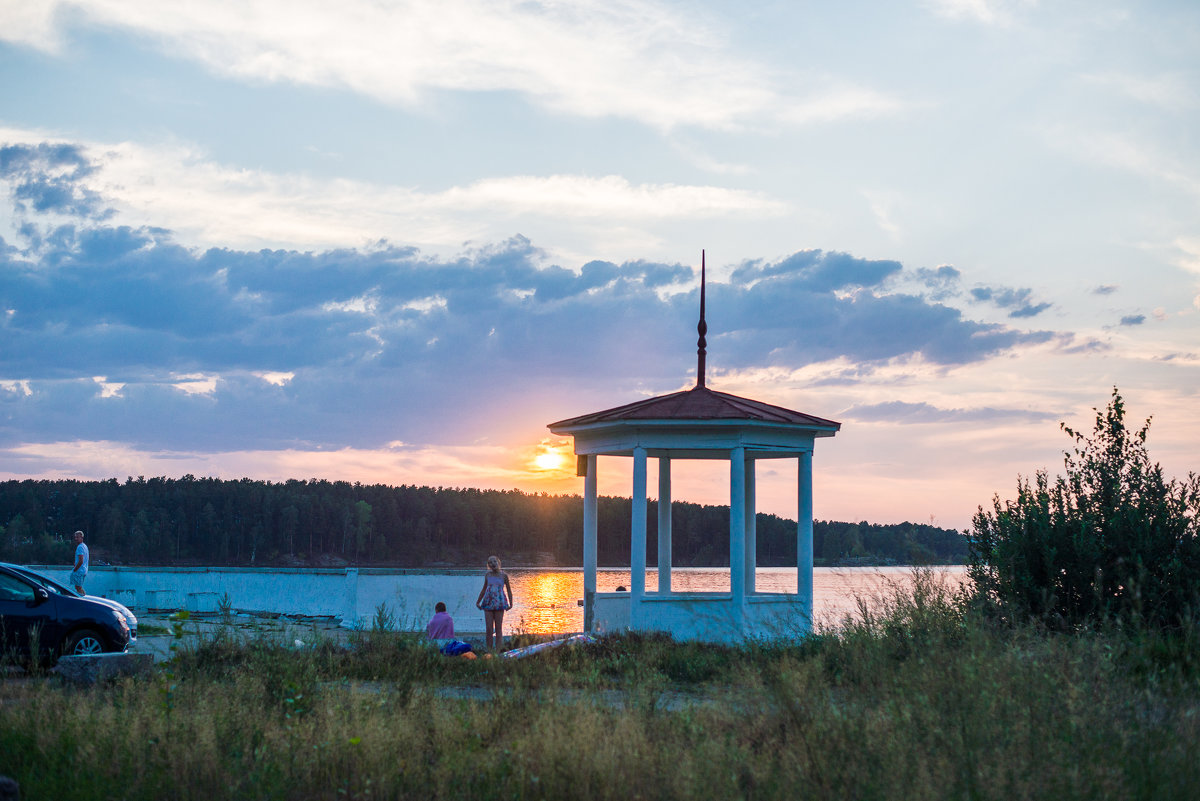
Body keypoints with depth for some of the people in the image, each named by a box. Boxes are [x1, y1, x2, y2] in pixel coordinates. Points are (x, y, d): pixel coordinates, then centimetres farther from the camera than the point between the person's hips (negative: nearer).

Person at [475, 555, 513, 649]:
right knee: (488, 629, 0)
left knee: (498, 629, 0)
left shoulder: (503, 575, 0)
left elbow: (509, 590, 6)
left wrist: (510, 604, -2)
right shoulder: (487, 575, 8)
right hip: (488, 603, 2)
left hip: (499, 603, -2)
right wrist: (478, 602, 15)